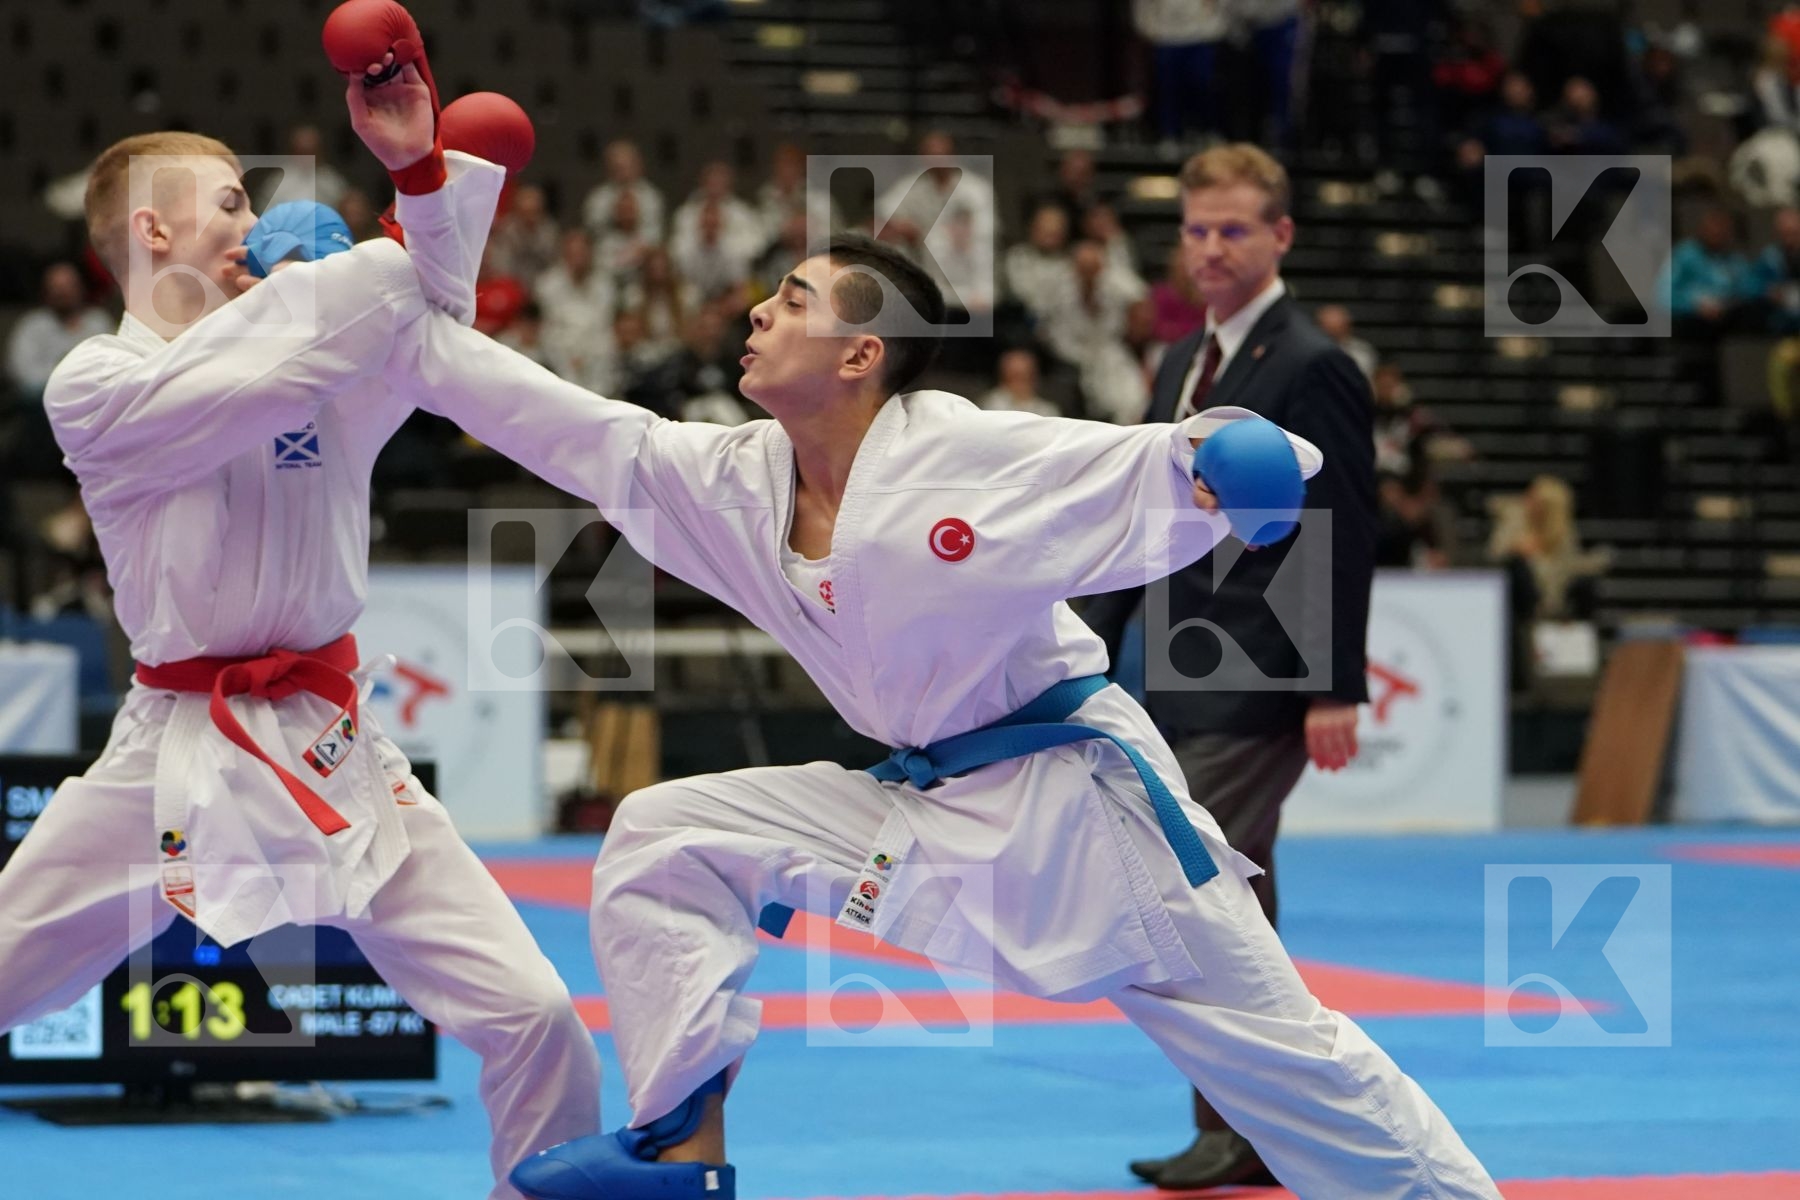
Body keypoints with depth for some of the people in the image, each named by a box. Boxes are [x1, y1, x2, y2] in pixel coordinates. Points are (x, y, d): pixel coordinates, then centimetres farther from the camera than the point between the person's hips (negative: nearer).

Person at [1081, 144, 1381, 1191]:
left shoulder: (1313, 369, -10)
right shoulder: (1184, 364, 16)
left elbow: (1344, 538, -14)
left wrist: (1338, 689, -18)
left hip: (1258, 686, -9)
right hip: (1185, 680, 9)